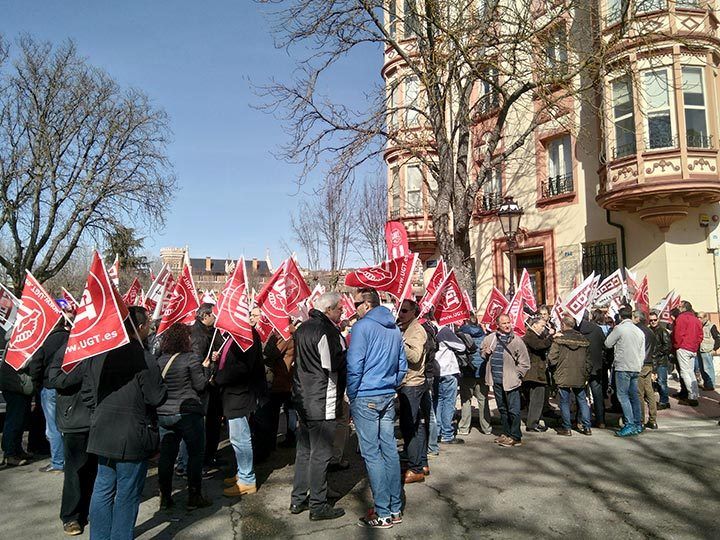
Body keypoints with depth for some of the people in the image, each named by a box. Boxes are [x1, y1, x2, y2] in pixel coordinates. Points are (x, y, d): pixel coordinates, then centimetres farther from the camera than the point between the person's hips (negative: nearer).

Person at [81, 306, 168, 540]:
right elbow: (158, 398, -17)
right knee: (127, 495, 8)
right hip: (132, 437, -6)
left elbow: (86, 391, 7)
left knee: (103, 490, 19)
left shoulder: (99, 354, 0)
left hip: (103, 433, 7)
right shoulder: (143, 359, -22)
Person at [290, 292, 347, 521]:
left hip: (303, 399, 9)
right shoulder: (327, 331, -19)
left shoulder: (303, 328, 10)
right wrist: (346, 349, -6)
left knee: (304, 450, 18)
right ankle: (318, 506, 14)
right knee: (320, 455, 3)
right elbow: (335, 366, -23)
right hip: (322, 404, -9)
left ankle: (298, 500, 29)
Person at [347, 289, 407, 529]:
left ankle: (383, 513, 4)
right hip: (388, 398, 7)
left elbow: (354, 366, -16)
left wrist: (352, 395, -5)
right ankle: (395, 508, 19)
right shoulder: (394, 329, 12)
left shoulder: (362, 326, -11)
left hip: (366, 398, -7)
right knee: (389, 449, 11)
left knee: (371, 453, -1)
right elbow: (402, 366, 17)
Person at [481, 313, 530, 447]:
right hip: (496, 381, 5)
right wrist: (486, 352, -1)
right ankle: (506, 434, 30)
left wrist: (516, 375, -9)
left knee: (513, 410, -2)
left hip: (510, 381, -5)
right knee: (502, 409, 17)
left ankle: (515, 437, 9)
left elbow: (525, 363, -4)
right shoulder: (490, 338, 4)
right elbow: (482, 351, 21)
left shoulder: (516, 340, -7)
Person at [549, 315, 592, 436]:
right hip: (580, 377, 4)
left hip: (564, 377, -4)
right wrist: (586, 375, 18)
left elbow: (552, 359, -12)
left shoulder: (559, 340, -10)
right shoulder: (583, 340, 5)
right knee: (582, 401, 14)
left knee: (565, 402, 4)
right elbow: (588, 360, 9)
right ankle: (587, 427, 17)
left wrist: (554, 370, 8)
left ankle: (567, 428, 8)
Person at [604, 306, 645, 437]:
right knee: (634, 396, 13)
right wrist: (639, 365, 21)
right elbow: (642, 353, 14)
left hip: (623, 367, -7)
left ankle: (630, 425, -9)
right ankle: (638, 425, 17)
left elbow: (607, 344, -3)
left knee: (623, 395, -4)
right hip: (636, 367, 7)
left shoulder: (619, 328, -9)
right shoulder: (639, 331, 12)